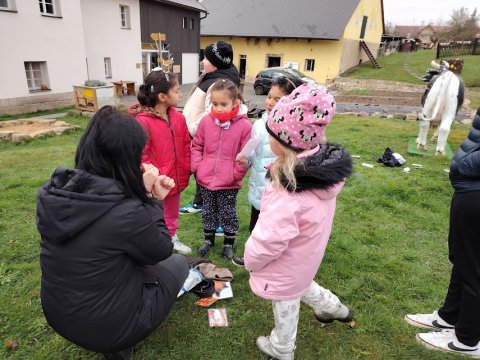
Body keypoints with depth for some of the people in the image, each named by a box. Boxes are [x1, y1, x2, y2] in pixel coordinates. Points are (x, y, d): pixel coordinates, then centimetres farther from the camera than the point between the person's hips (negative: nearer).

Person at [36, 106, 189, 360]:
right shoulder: (127, 212, -32)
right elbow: (161, 251, -13)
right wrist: (150, 199, -9)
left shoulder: (50, 193, -11)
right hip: (107, 326, -6)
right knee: (177, 264, 15)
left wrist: (146, 195, -3)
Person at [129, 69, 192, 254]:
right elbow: (141, 155, -18)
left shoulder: (178, 118, 0)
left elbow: (186, 146, 7)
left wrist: (186, 171, 4)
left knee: (172, 214, 26)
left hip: (175, 179, 7)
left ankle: (172, 238, 47)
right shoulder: (143, 121, -20)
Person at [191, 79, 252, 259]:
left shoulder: (244, 125, -13)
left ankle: (229, 242, 34)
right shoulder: (206, 121, -4)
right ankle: (208, 239, 41)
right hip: (205, 180, 3)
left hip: (229, 184, -3)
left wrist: (236, 174, -11)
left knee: (228, 213, 14)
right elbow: (196, 146, 7)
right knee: (208, 212, 20)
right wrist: (197, 167, -2)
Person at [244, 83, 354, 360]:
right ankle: (335, 308, 56)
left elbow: (267, 241, -30)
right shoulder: (326, 171, -16)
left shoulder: (288, 194, -42)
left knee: (285, 305, 20)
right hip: (307, 257, 7)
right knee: (300, 284, 36)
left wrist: (250, 260, -11)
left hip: (285, 267, -7)